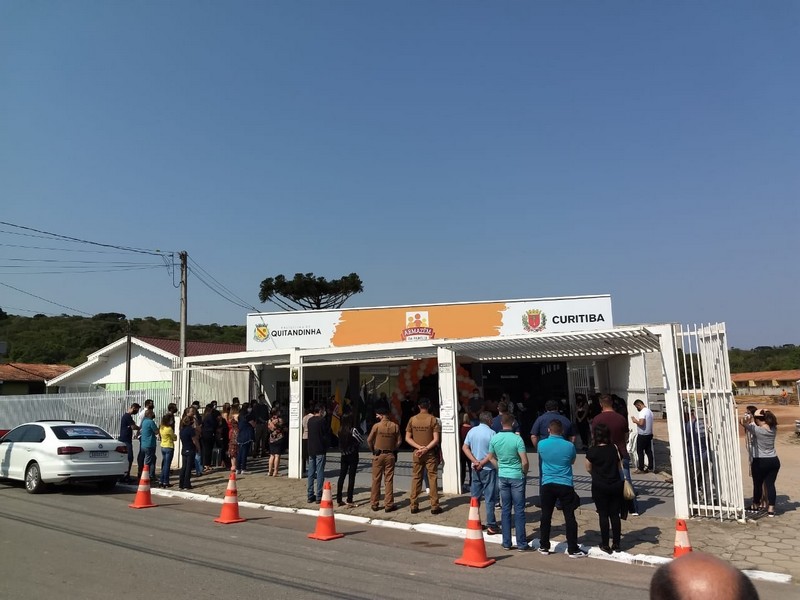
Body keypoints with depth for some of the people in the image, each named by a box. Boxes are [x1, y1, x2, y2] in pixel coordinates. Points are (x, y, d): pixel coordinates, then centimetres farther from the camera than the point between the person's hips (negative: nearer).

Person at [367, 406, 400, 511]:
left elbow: (369, 440, -7)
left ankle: (374, 504, 14)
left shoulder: (376, 426, -10)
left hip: (378, 455, -1)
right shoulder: (395, 426, -4)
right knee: (389, 480, 6)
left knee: (376, 480, 8)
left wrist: (373, 450, 8)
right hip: (390, 455, 1)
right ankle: (388, 505, 7)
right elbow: (399, 441, -1)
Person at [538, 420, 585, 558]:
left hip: (547, 484, 2)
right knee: (569, 517, 4)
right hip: (565, 485, -2)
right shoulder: (569, 446, -8)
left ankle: (544, 546, 19)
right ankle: (573, 549, 7)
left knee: (546, 516, 11)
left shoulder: (541, 444, -5)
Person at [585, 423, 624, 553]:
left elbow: (588, 469, 0)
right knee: (615, 514, 10)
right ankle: (616, 544, 16)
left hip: (599, 487, -3)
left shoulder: (592, 451, -10)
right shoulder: (614, 449, -2)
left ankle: (605, 545, 10)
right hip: (615, 486, 3)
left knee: (603, 515, 5)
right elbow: (620, 468, 4)